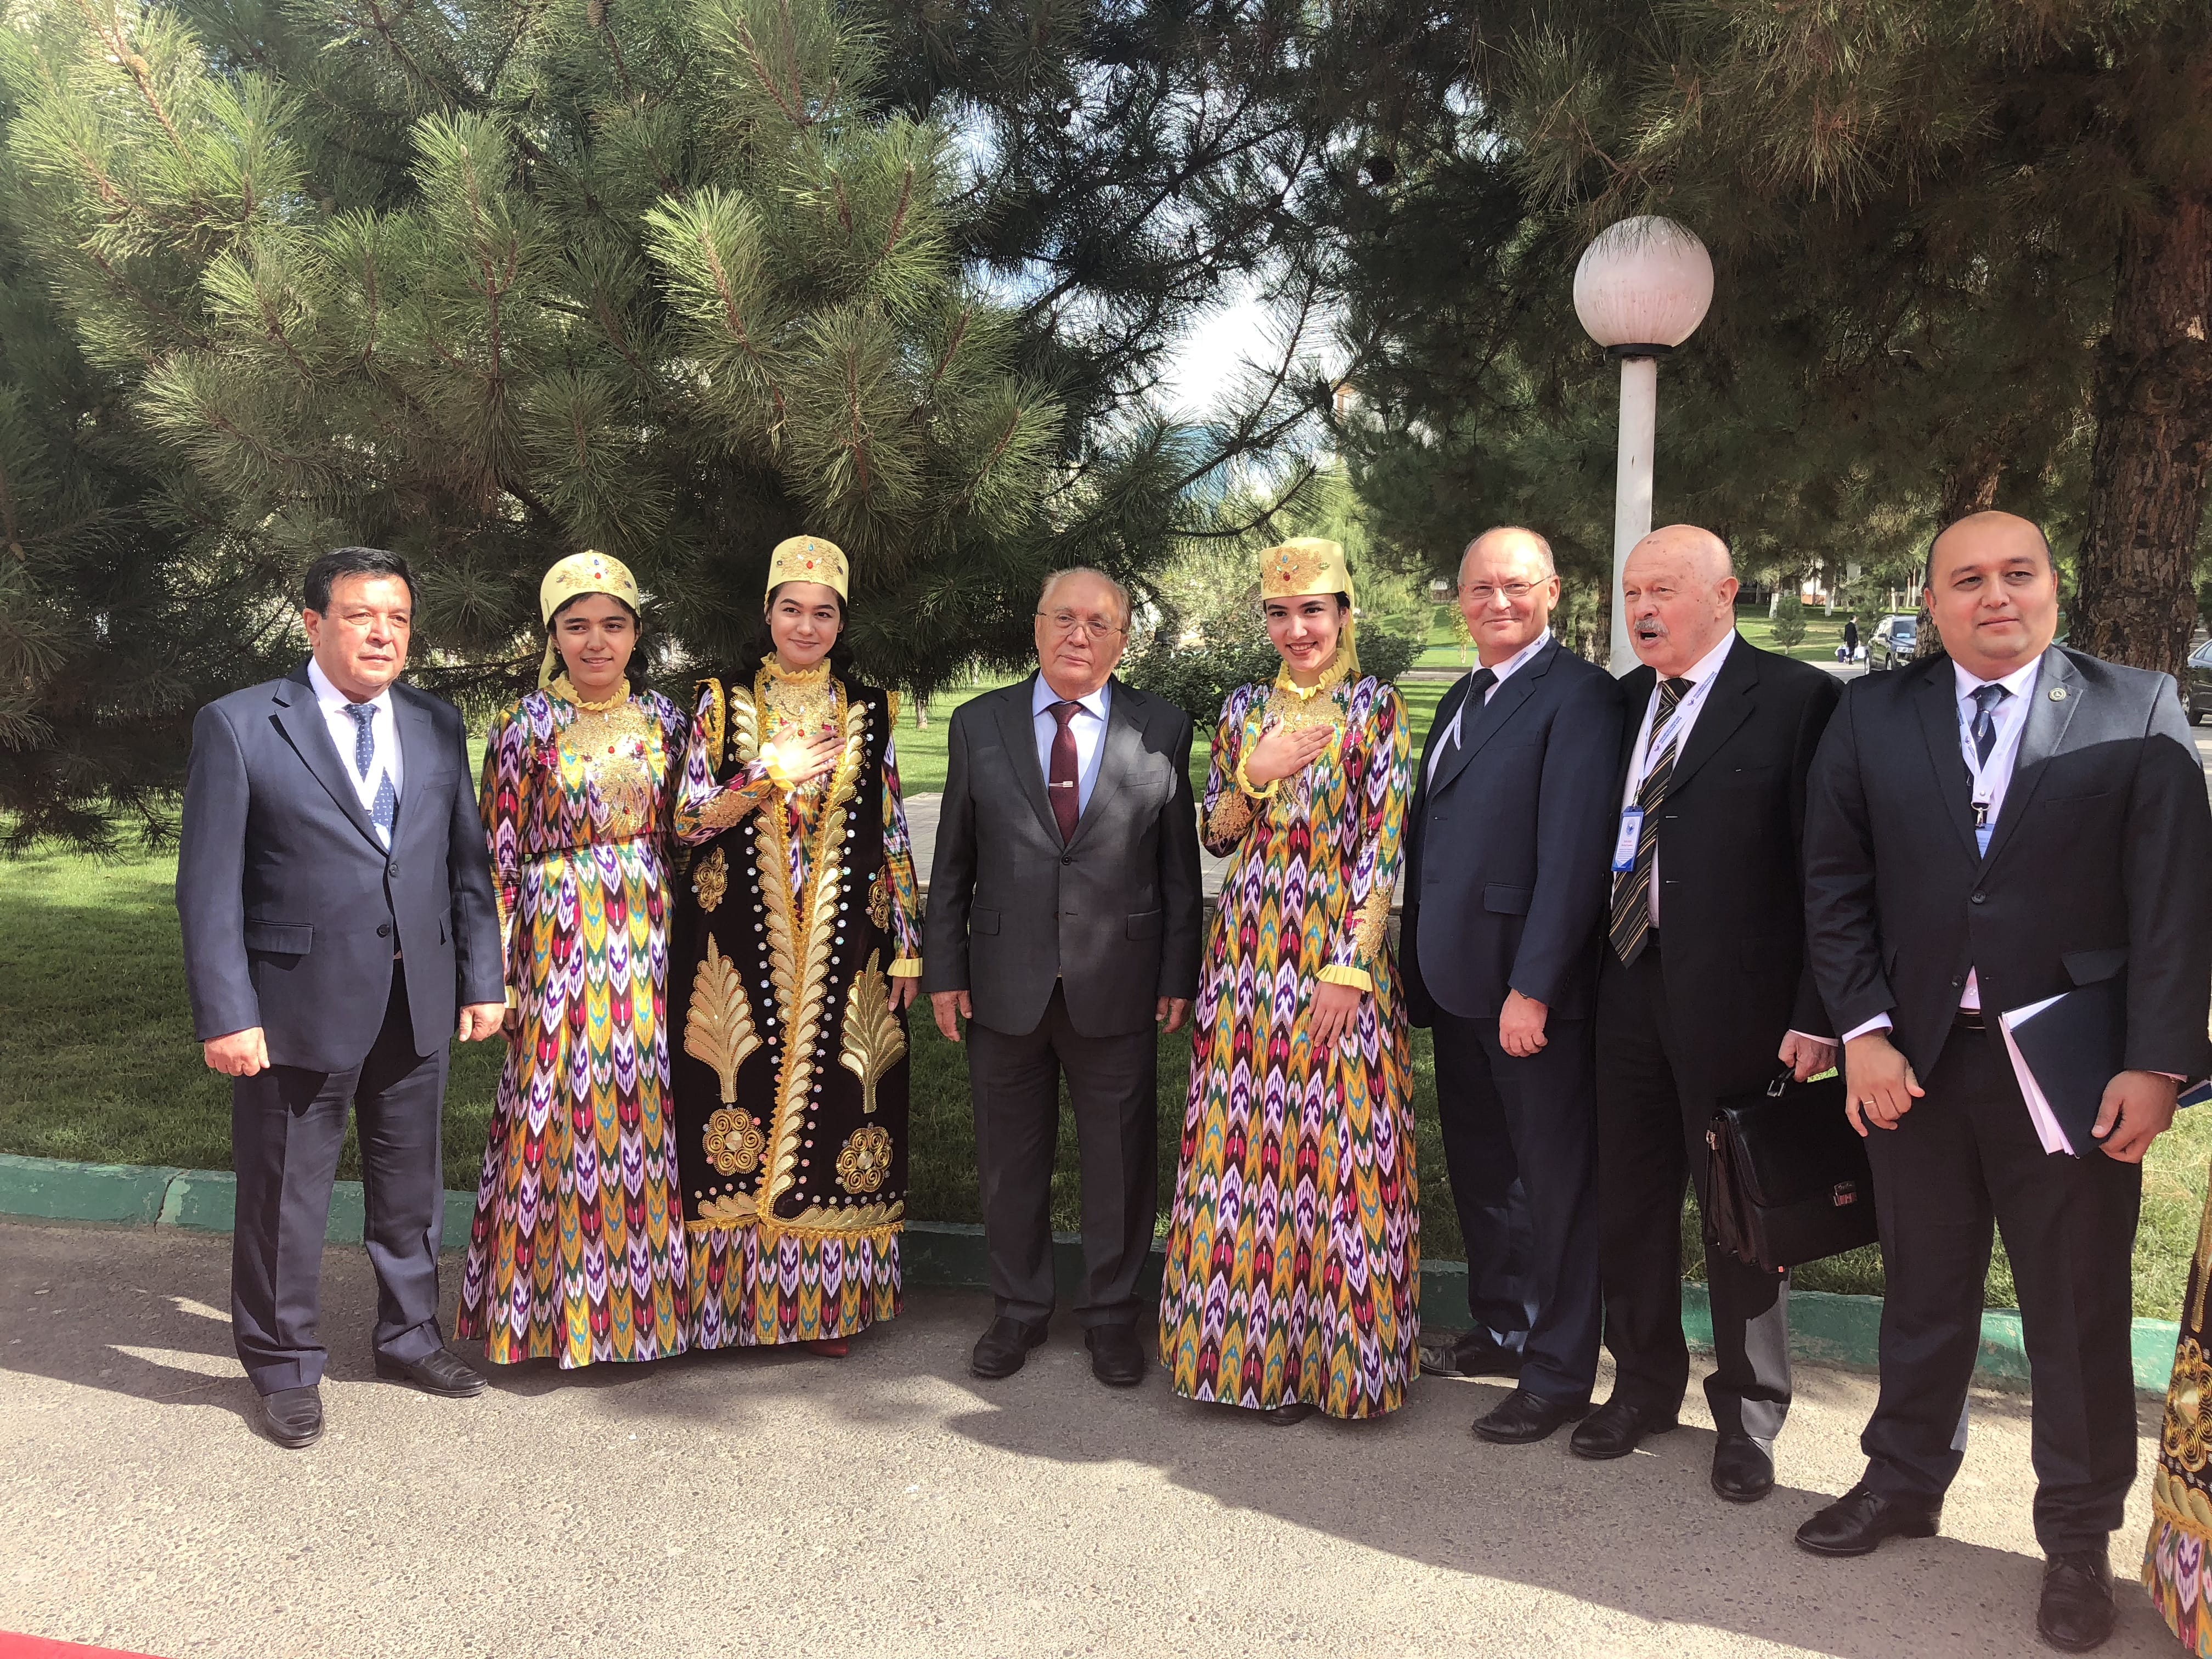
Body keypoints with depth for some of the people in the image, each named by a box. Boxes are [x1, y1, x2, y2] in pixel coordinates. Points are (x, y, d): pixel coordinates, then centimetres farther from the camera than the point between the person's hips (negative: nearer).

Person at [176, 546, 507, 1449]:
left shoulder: (437, 726, 7)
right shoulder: (238, 726, -6)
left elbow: (467, 862, 9)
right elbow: (209, 884, -8)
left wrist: (482, 977, 4)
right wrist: (225, 1013, -13)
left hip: (419, 1002, 4)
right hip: (300, 1003, -4)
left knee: (410, 1185, 17)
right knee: (284, 1196, 9)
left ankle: (408, 1335, 37)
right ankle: (286, 1368, 28)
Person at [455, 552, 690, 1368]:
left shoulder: (663, 719, 7)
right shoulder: (525, 725, -4)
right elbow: (497, 856, -4)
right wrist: (497, 971, -8)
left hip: (652, 939, 4)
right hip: (562, 943, -3)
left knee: (650, 1105, 7)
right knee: (564, 1111, 1)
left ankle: (649, 1291, 21)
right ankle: (564, 1299, 15)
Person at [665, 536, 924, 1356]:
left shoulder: (868, 712, 9)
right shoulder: (723, 700, 5)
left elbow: (894, 835, 8)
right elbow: (689, 820, 0)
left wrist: (907, 946, 4)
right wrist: (773, 775, -11)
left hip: (841, 947, 1)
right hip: (739, 943, -1)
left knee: (831, 1104, 1)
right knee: (740, 1099, -1)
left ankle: (825, 1301, 15)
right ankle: (735, 1297, 14)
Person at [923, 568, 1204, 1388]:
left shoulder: (1162, 728, 1)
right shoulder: (977, 725, 4)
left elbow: (1179, 863, 2)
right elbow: (953, 862, 5)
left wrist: (1179, 974, -1)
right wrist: (944, 971, 2)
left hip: (1117, 985, -1)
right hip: (1005, 984, 1)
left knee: (1121, 1160, 10)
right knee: (1010, 1158, 13)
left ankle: (1111, 1312, 29)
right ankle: (1019, 1309, 32)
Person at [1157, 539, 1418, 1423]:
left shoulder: (1375, 706, -2)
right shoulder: (1245, 709, 10)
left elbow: (1384, 846, -8)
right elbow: (1215, 834, 11)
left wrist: (1350, 970, -14)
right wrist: (1256, 774, -9)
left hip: (1336, 952, -4)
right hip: (1247, 947, 4)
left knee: (1332, 1145, 0)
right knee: (1243, 1141, 7)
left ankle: (1323, 1353, 16)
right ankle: (1249, 1343, 21)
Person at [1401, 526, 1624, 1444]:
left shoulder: (1578, 695, -12)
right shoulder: (1461, 699, 16)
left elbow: (1573, 852, -19)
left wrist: (1533, 986, -22)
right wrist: (1420, 967, 10)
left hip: (1530, 987, -8)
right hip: (1456, 982, 9)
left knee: (1555, 1178, 4)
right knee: (1479, 1167, 20)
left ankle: (1558, 1375, 16)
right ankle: (1501, 1327, 37)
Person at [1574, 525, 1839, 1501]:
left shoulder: (1797, 700, -8)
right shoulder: (1622, 704, 10)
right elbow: (1599, 846, 11)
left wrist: (1816, 1013, -15)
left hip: (1732, 999, -5)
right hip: (1627, 984, 6)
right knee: (1629, 1201, 15)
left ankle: (1748, 1418, 27)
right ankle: (1645, 1387, 35)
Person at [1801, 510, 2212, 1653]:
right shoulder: (1873, 718, 4)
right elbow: (1834, 885, 2)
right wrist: (1863, 1031, -6)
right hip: (1914, 1062, 2)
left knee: (2079, 1312, 9)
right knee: (1922, 1292, 16)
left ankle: (2077, 1536, 27)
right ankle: (1904, 1481, 36)